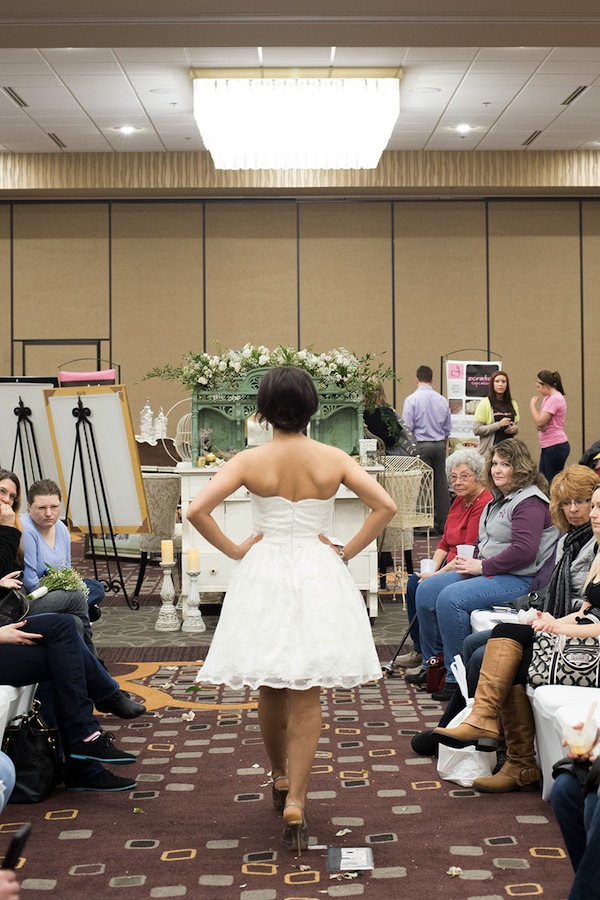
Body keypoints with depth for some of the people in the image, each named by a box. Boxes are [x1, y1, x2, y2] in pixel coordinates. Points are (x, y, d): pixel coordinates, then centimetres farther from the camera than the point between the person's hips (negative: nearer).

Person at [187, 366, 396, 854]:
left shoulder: (249, 461, -6)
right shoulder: (334, 459, -4)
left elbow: (196, 510, -15)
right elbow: (385, 506, -10)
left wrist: (234, 550, -3)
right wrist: (347, 551, -2)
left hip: (264, 576, 0)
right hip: (319, 577, 0)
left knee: (270, 690, 18)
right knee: (307, 697, 3)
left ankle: (281, 779, 36)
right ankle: (295, 800, -6)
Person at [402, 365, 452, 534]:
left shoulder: (412, 399, -9)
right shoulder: (442, 400, 5)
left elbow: (406, 428, -10)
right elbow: (448, 428, 13)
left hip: (421, 445, -4)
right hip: (439, 445, 4)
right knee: (441, 484, 7)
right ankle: (443, 523, 10)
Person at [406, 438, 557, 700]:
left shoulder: (530, 503, -15)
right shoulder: (499, 499, 17)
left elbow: (523, 551, -25)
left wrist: (482, 566, -18)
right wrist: (472, 562, 6)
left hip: (520, 580, -11)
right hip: (488, 571, 11)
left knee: (451, 598, -27)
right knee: (426, 591, 4)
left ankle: (457, 677, -18)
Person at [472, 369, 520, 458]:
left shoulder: (512, 404, 13)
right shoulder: (485, 403, -2)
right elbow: (476, 430, -9)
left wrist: (515, 429, 1)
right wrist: (499, 425, -15)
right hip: (490, 450, -4)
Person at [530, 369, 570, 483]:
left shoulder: (555, 399, -16)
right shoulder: (547, 398, 15)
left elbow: (539, 422, -19)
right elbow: (539, 424, 15)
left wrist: (532, 405, -6)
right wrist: (540, 426, -8)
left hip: (556, 447, -10)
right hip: (547, 447, 10)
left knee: (553, 482, -6)